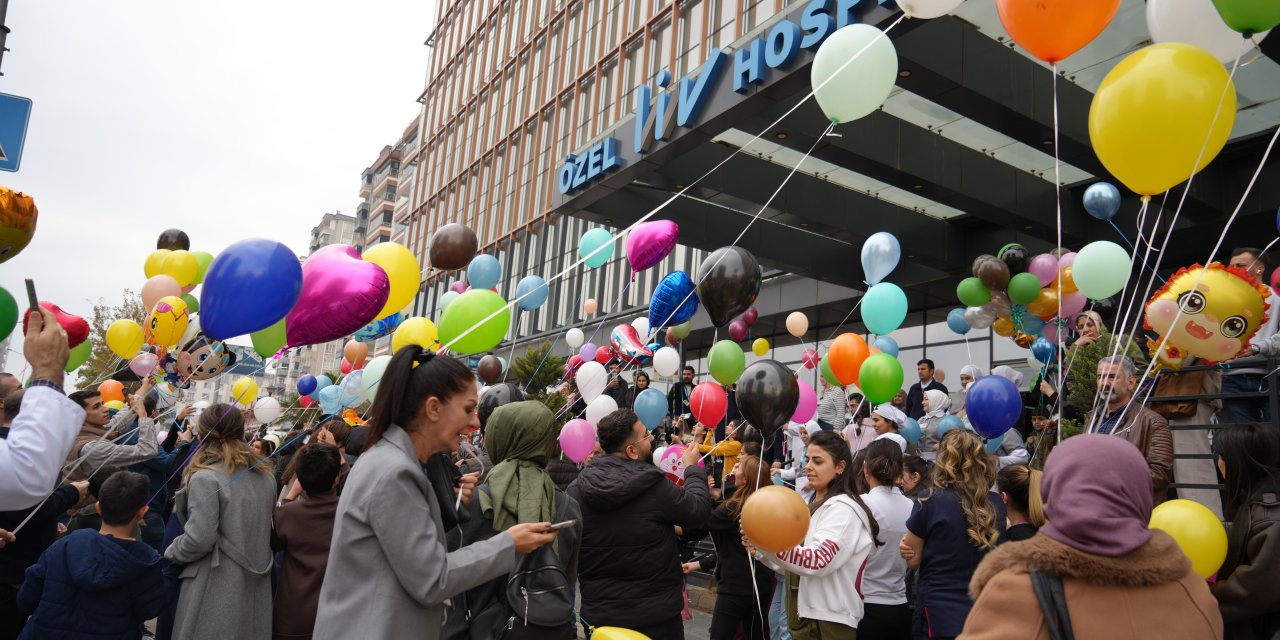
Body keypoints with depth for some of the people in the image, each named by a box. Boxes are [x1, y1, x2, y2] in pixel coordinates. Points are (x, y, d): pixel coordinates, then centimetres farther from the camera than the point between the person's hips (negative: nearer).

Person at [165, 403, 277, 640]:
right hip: (256, 583, 6)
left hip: (217, 587, -6)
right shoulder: (266, 474, 7)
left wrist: (170, 553, 1)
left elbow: (199, 540, -17)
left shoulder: (206, 477, -14)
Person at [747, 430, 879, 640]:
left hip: (829, 622, -8)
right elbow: (796, 560, 14)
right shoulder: (815, 506, 14)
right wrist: (760, 550, -1)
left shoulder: (843, 508, -14)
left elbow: (818, 560, -28)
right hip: (805, 615, 8)